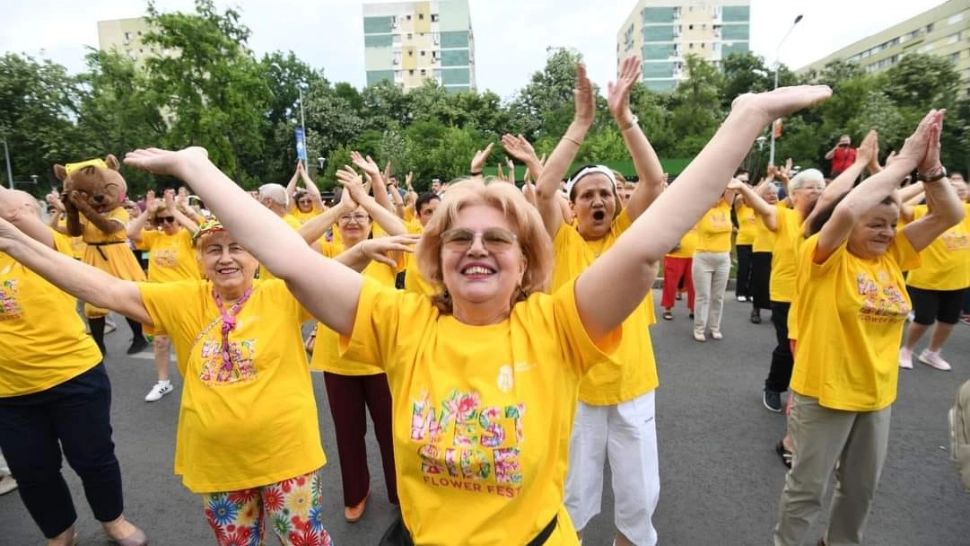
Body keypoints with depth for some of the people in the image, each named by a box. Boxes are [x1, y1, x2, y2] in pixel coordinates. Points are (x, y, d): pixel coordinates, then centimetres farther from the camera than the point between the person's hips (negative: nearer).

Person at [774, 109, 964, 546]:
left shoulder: (893, 256, 3)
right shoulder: (826, 257, -16)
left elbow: (949, 215, 1)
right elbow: (845, 210, -34)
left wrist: (929, 167, -14)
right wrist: (903, 161, -25)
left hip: (877, 393, 7)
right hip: (825, 392, -6)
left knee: (861, 487, 24)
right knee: (807, 487, 10)